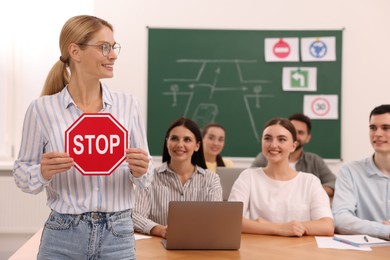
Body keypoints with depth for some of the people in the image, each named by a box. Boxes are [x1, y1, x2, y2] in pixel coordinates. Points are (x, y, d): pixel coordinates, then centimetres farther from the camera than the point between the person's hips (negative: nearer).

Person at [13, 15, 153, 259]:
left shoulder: (128, 104, 0)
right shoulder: (42, 109, -5)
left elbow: (146, 178, 5)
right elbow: (22, 174, 2)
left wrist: (140, 171, -16)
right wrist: (43, 172, -18)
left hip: (118, 237, 2)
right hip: (63, 237, -1)